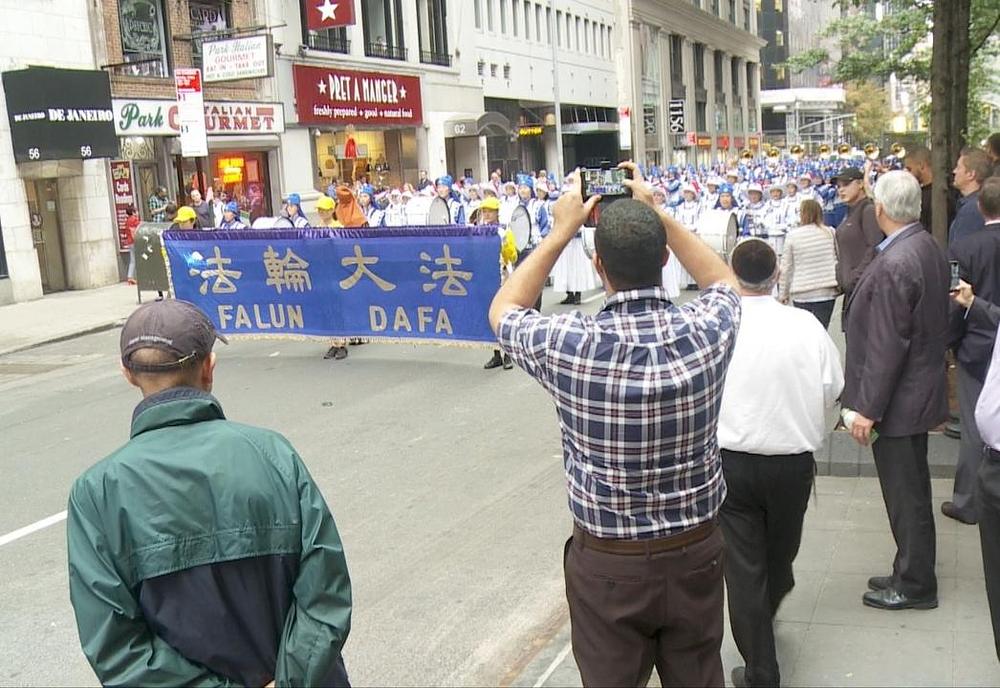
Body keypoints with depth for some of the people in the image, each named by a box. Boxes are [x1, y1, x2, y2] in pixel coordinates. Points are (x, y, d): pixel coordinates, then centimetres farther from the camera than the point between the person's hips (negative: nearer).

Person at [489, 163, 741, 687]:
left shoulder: (569, 345, -21)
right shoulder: (705, 331, -16)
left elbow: (502, 311, 2)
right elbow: (725, 283, 11)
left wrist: (561, 232, 1)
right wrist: (656, 216, 6)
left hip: (606, 562, -2)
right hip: (695, 552, 2)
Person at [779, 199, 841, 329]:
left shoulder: (792, 235, -5)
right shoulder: (830, 232, 0)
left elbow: (786, 267, 0)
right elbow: (838, 261, 7)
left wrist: (783, 293, 10)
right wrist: (839, 284, 20)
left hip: (801, 294, -1)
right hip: (826, 293, 1)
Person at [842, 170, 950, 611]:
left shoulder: (895, 264, -25)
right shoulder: (929, 248, 5)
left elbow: (886, 345, -24)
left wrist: (868, 408, -18)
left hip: (899, 398, -10)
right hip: (920, 389, 10)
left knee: (906, 495, 4)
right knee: (912, 490, 20)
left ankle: (915, 586, 19)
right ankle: (912, 574, 34)